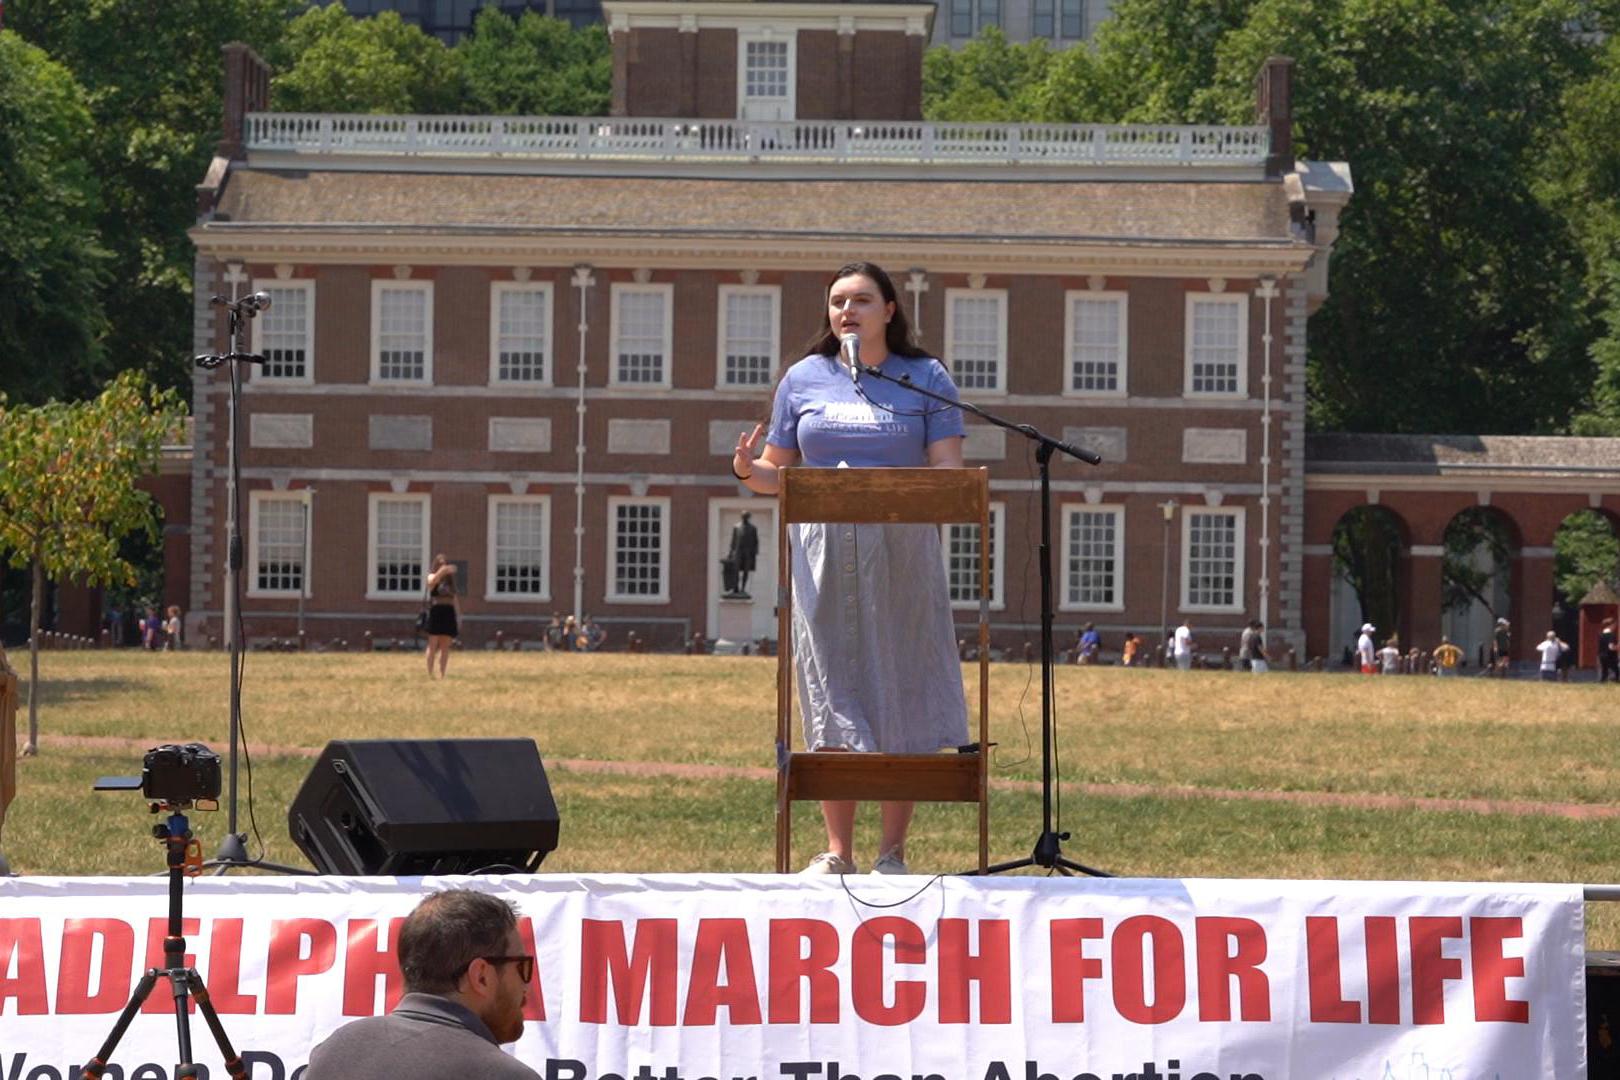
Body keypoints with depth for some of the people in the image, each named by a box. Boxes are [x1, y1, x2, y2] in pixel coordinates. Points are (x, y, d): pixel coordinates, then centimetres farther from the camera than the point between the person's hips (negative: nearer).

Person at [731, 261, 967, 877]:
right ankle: (837, 851, 4)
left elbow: (948, 469, 1)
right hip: (824, 559, 1)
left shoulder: (924, 378, 7)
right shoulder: (803, 380, 12)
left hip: (902, 557, -1)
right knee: (832, 697, 0)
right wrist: (747, 470, -9)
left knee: (900, 696, -1)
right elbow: (777, 474, 13)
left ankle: (893, 851, 4)